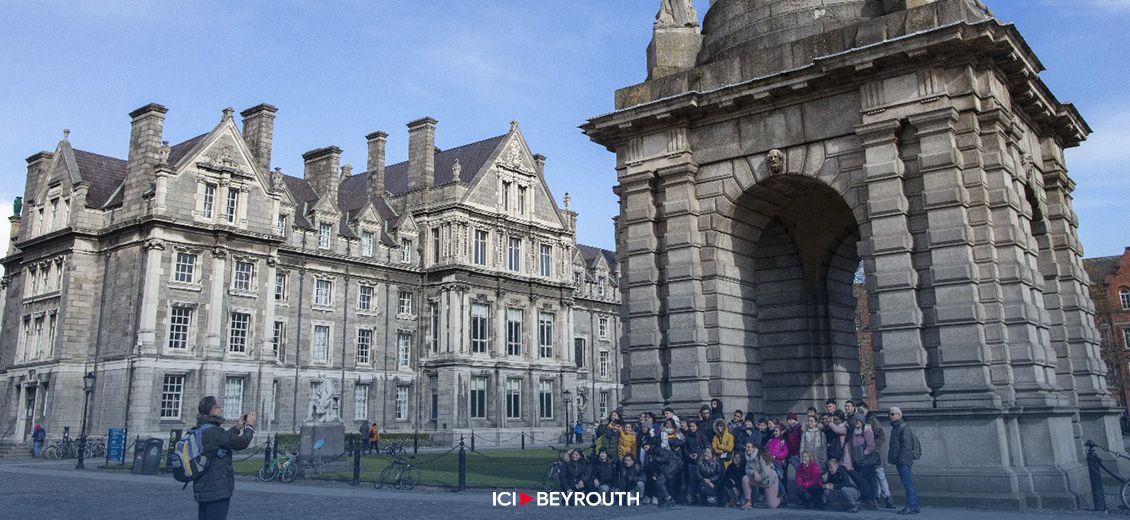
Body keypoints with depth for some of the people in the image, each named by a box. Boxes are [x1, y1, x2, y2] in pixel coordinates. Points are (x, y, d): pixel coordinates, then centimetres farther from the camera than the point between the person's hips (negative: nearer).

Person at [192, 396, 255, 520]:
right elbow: (241, 443, -17)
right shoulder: (213, 432, -21)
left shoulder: (199, 430, 10)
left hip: (201, 490, 10)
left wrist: (237, 427, 22)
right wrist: (249, 425, -1)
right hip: (217, 491, -10)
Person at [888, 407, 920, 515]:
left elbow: (906, 445, -18)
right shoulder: (895, 428, 19)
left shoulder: (904, 428, -11)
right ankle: (914, 506, 15)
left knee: (908, 483, -9)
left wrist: (901, 459, -21)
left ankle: (911, 507, -9)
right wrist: (892, 458, 18)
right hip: (899, 461, 10)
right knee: (907, 483, 11)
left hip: (904, 461, -10)